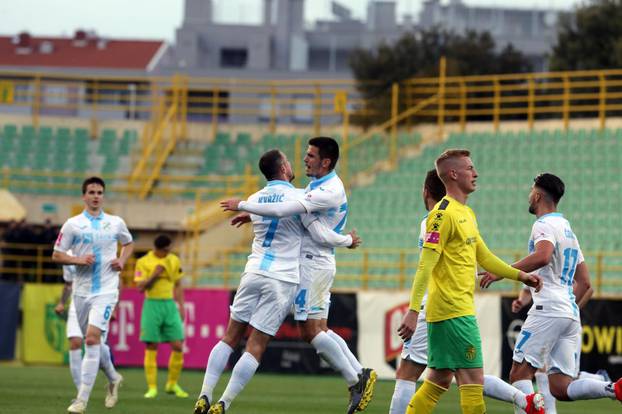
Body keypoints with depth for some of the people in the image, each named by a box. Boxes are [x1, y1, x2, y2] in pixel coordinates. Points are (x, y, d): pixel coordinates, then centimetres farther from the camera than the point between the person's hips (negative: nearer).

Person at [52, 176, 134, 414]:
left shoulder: (116, 223, 6)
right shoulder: (73, 224, 2)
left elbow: (129, 243, 24)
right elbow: (56, 255, 3)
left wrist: (122, 261, 5)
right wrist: (78, 260, -14)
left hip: (106, 290, -2)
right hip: (82, 290, 2)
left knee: (92, 338, -18)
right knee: (94, 340, 11)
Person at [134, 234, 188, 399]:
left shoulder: (174, 260, 9)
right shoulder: (143, 262, -3)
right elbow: (140, 287, -9)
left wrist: (181, 307, 10)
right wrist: (155, 274, -17)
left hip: (170, 305, 3)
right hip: (152, 305, -3)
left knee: (178, 346, -3)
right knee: (151, 348, -3)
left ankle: (172, 384, 12)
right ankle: (152, 388, 2)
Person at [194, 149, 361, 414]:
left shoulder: (254, 199, 10)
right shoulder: (297, 197, -7)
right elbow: (321, 235, -5)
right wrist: (348, 241, 12)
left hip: (254, 272, 5)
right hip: (282, 280, -5)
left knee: (230, 338, 10)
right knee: (256, 346, -4)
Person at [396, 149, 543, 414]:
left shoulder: (466, 213, 17)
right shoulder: (444, 213, -13)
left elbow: (483, 257, 27)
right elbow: (425, 266, -18)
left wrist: (519, 275, 22)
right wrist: (413, 311, -23)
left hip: (460, 310, 10)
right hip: (454, 312, -10)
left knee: (440, 379, 12)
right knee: (473, 379, -9)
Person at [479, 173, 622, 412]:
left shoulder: (545, 225, -4)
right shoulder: (567, 229, 25)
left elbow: (542, 257, -27)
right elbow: (584, 282, 28)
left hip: (548, 310, -9)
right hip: (571, 314, 9)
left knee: (519, 373, -6)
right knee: (561, 388, 1)